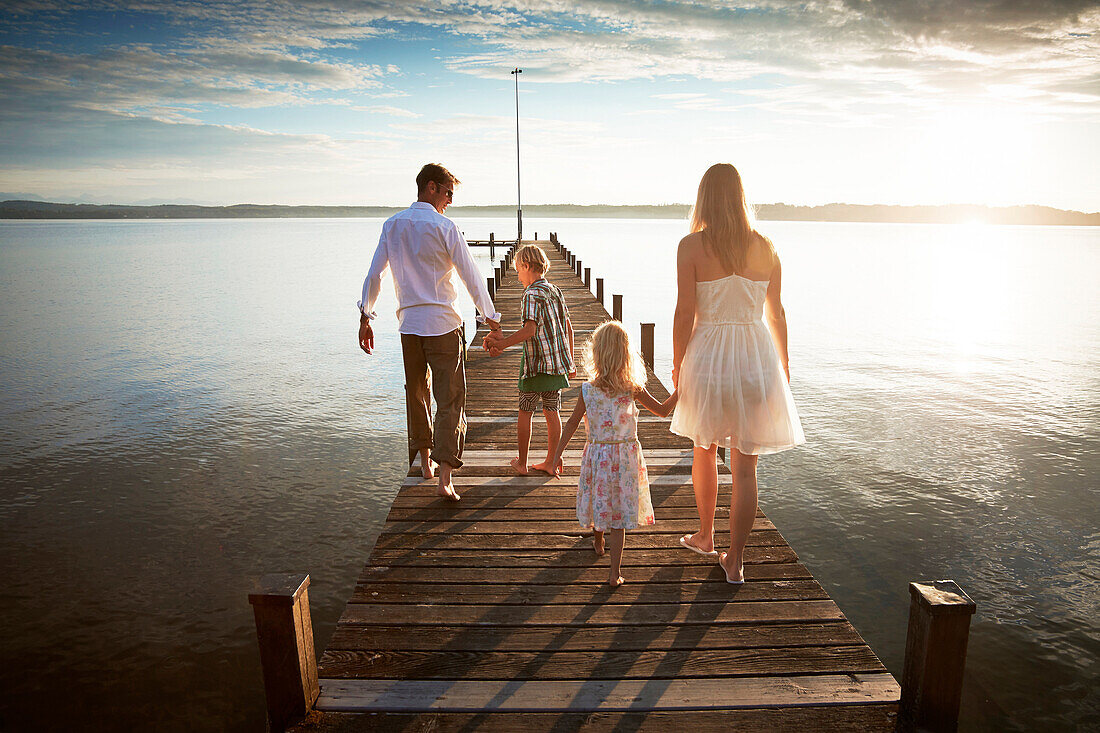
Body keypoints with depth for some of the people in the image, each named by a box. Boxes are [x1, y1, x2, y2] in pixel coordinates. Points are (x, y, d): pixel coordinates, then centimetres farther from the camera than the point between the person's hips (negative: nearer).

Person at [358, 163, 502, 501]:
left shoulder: (392, 225, 7)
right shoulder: (444, 227, -8)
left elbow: (374, 274, 8)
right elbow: (471, 276, -8)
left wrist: (365, 317, 15)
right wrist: (491, 317, 0)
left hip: (408, 324, 5)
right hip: (443, 324, -5)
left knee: (416, 394, 19)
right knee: (450, 400, -2)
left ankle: (425, 461, 32)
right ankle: (445, 476, -8)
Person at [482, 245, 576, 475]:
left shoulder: (532, 295, -13)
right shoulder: (555, 292, 11)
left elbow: (530, 330, -24)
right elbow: (568, 329, 14)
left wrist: (502, 344, -18)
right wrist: (570, 361, 21)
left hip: (536, 363, -7)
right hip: (558, 363, 7)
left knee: (525, 412, 6)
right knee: (552, 412, 10)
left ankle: (522, 463, 13)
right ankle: (550, 462, 15)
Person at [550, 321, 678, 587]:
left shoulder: (587, 390, -9)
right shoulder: (633, 389, -11)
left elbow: (572, 423, -2)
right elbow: (663, 410, -1)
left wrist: (557, 454, 8)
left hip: (597, 453, 1)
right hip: (625, 455, -1)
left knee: (599, 499, 22)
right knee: (619, 512, 5)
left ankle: (598, 542, 48)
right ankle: (615, 572, 5)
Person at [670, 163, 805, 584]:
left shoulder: (692, 246, -7)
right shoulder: (765, 247, 2)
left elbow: (685, 313, -9)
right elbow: (776, 315, 8)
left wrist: (678, 364, 3)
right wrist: (783, 364, 20)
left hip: (708, 356, -1)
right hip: (756, 356, 2)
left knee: (704, 451, 21)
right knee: (745, 467, 7)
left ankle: (705, 537, 37)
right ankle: (735, 560, 15)